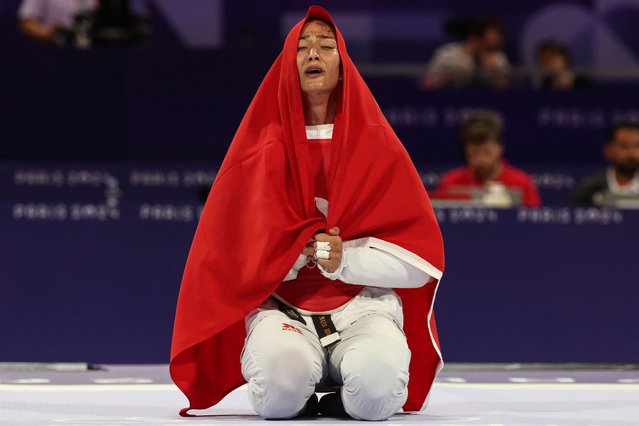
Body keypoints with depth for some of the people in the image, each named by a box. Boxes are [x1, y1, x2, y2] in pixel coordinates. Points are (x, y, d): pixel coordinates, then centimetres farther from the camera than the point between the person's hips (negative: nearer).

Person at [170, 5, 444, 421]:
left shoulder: (377, 144, 3)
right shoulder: (262, 149, 4)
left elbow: (419, 257, -1)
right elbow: (236, 249, 1)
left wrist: (346, 260, -15)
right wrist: (298, 252, -15)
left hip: (362, 302, 0)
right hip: (281, 303, 0)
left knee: (375, 388, -34)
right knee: (281, 387, -35)